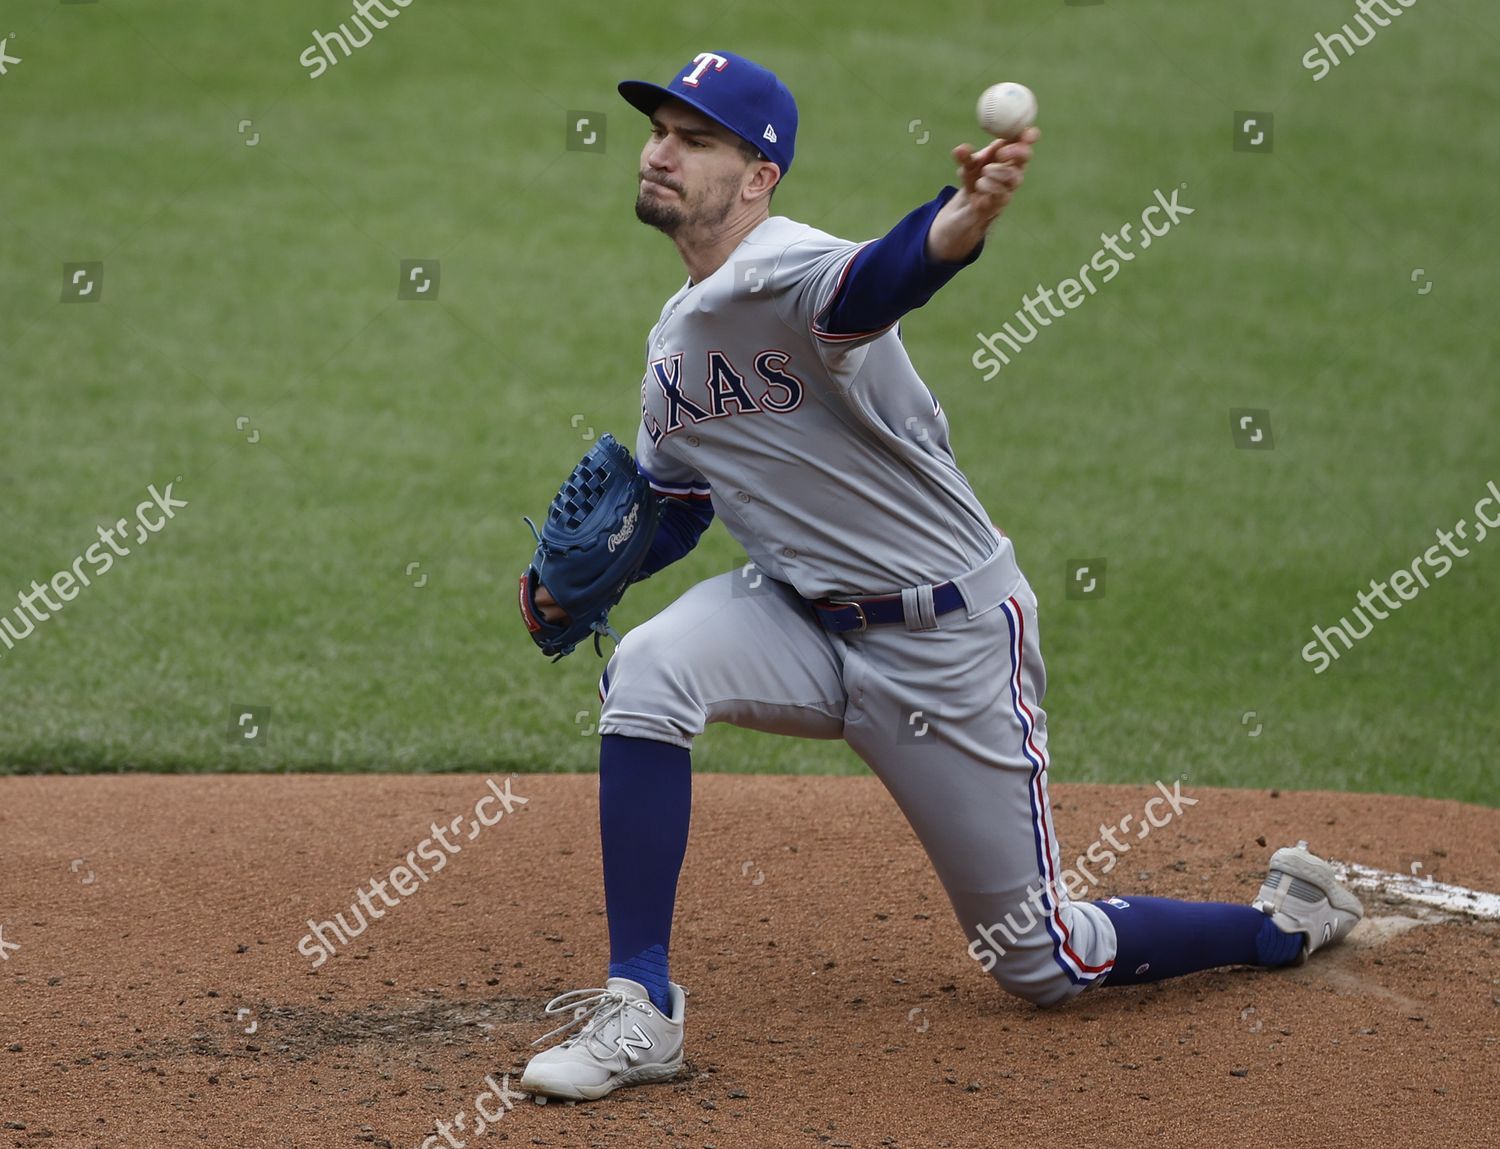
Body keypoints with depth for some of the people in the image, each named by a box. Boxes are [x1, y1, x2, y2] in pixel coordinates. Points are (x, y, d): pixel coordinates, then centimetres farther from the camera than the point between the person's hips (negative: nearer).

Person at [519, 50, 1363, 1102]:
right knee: (647, 675, -24)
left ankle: (1292, 924, 29)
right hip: (807, 618, 7)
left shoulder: (786, 273, -23)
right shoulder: (672, 349, 6)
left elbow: (871, 283, -47)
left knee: (1044, 962, 3)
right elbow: (672, 506, 17)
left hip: (950, 640, -7)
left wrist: (965, 218, -70)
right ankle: (640, 1009, -14)